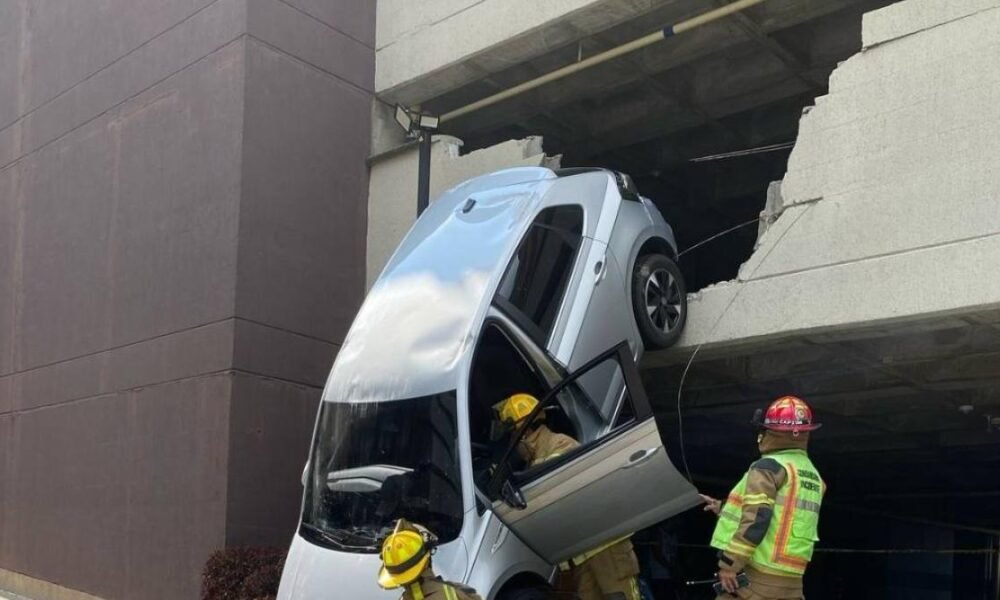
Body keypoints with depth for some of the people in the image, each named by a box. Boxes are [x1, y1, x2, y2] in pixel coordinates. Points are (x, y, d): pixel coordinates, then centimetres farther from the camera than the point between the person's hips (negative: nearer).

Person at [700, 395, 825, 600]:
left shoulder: (769, 466, -10)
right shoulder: (811, 474, 17)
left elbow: (755, 519, -20)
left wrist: (729, 563, -16)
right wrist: (724, 509, 31)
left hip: (758, 574, -8)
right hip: (791, 580, 8)